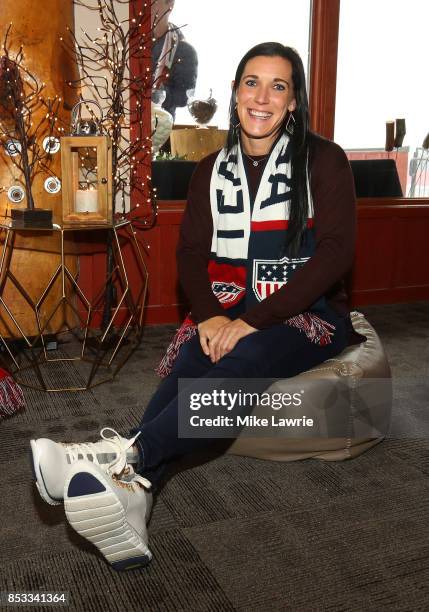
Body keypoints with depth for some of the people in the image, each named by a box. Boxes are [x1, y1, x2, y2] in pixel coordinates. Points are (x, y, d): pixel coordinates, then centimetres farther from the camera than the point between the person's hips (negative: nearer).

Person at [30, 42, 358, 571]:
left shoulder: (323, 160, -1)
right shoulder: (212, 170, 11)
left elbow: (335, 252, -12)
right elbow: (190, 252, 7)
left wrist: (252, 320, -22)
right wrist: (210, 315, -16)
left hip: (308, 312, -3)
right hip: (229, 312, 3)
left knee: (243, 360, -36)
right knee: (186, 369, -30)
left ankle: (125, 454, -48)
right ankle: (130, 503, -47)